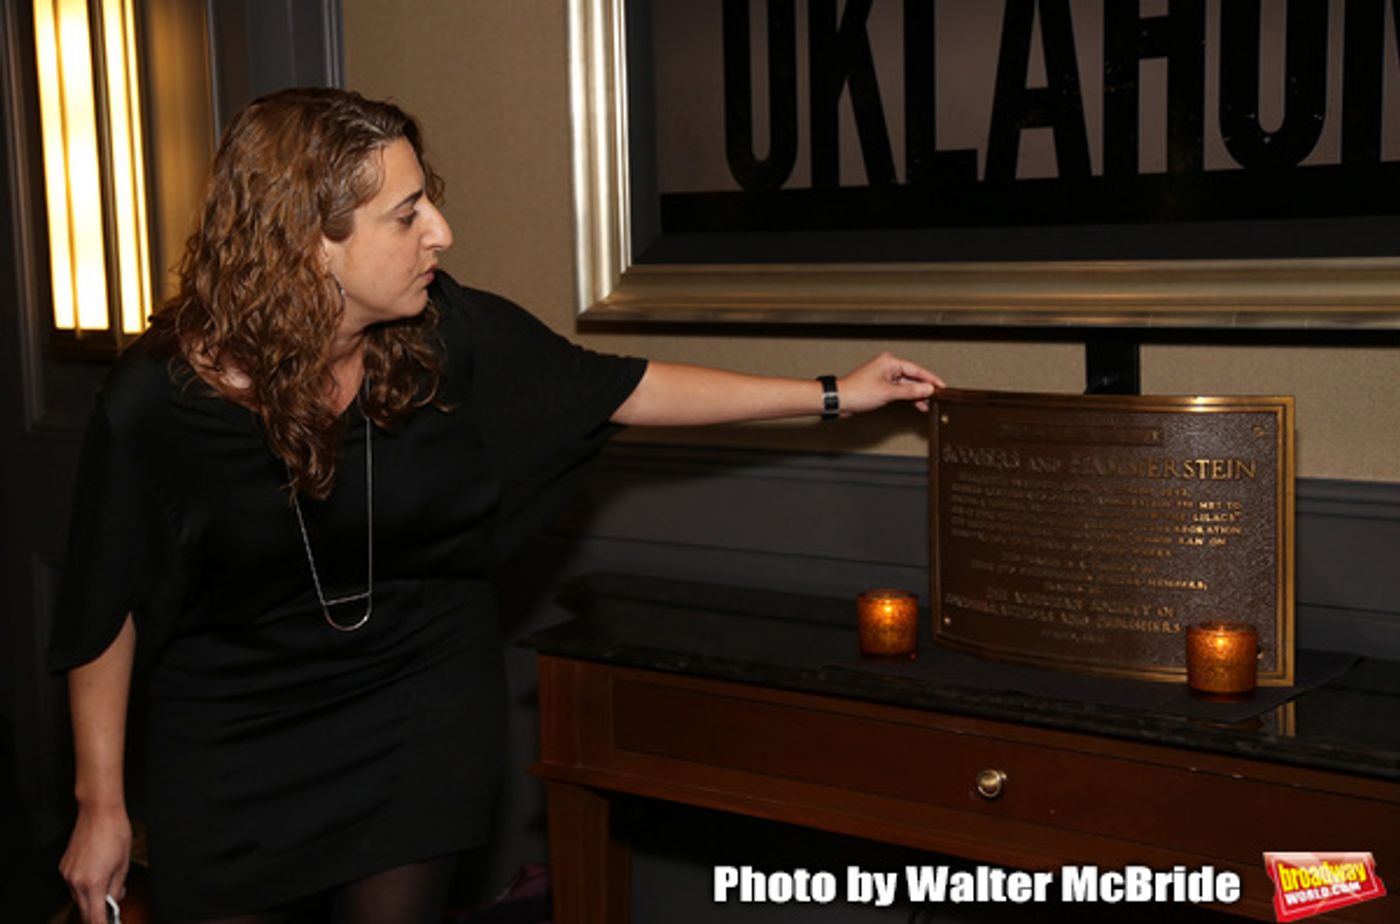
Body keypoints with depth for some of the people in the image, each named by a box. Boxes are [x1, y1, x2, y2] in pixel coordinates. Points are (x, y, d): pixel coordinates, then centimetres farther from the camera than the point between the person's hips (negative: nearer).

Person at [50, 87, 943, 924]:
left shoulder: (444, 331, -15)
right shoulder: (158, 399, -21)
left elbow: (619, 388, -2)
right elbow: (108, 610, -9)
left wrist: (834, 394, 1)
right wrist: (101, 806, -4)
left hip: (420, 709, 2)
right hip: (231, 739, -1)